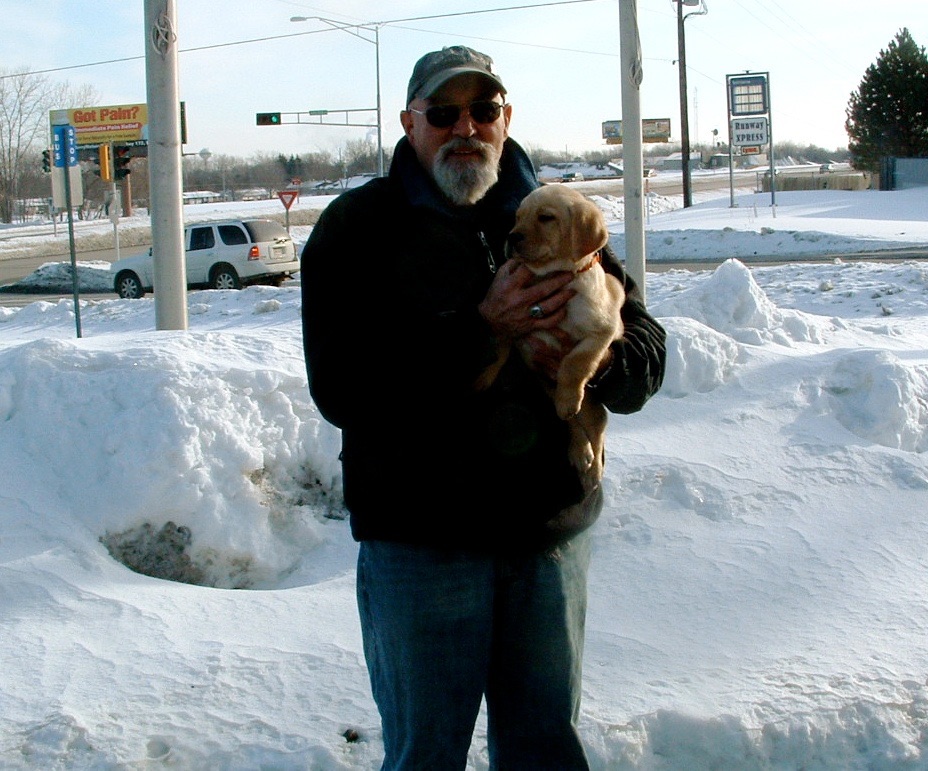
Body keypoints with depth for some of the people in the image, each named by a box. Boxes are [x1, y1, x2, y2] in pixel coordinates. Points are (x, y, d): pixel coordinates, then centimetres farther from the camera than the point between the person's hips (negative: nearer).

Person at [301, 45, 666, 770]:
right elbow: (339, 387, -17)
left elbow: (646, 350, 7)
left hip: (552, 528, 4)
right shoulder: (358, 228, -4)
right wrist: (480, 328, -24)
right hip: (419, 539, -4)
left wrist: (600, 363, -17)